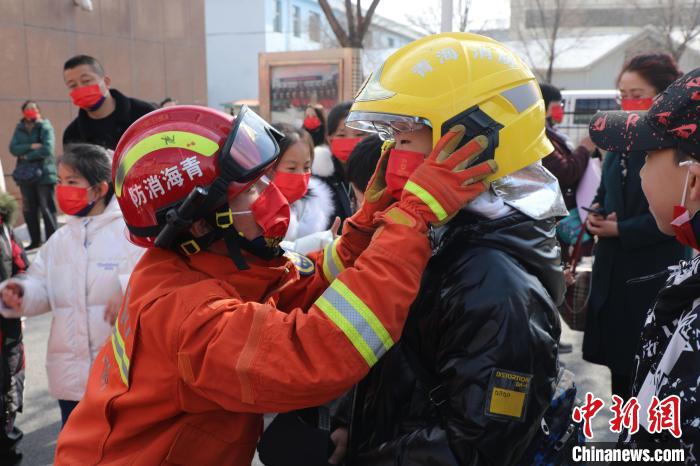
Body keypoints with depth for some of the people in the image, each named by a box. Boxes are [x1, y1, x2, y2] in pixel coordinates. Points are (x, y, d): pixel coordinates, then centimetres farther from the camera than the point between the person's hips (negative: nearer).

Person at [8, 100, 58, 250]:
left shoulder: (45, 127, -3)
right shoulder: (20, 128, 12)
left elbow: (47, 149, -16)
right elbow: (13, 148, -1)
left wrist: (28, 156, -10)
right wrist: (31, 146, -14)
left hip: (44, 174, -5)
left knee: (47, 209, -6)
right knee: (29, 210, 9)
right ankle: (35, 241, 20)